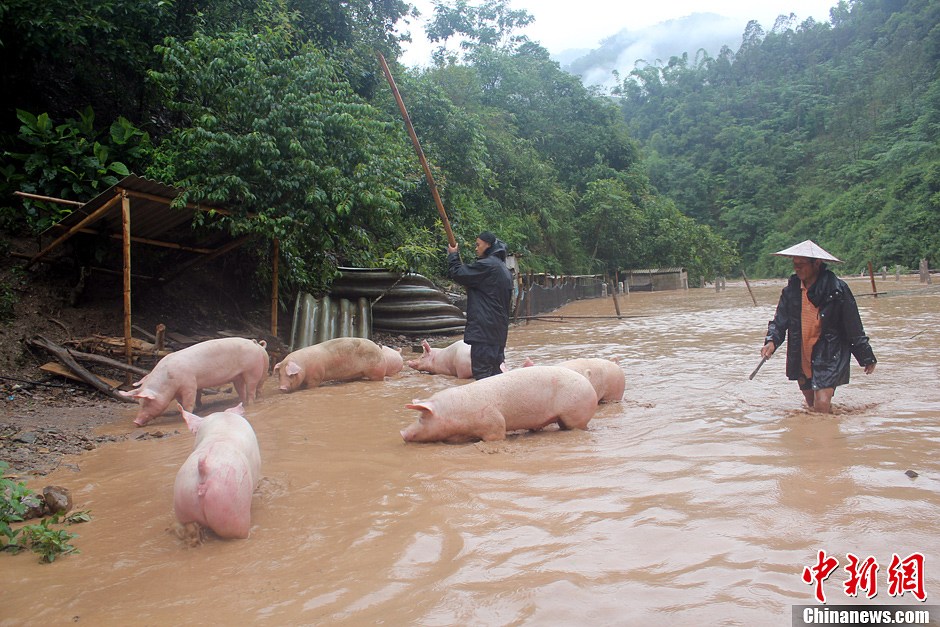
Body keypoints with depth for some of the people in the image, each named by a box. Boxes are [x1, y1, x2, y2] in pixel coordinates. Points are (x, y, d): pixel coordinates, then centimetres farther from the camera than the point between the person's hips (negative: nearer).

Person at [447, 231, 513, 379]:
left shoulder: (486, 265, -14)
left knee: (481, 368, -8)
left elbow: (458, 274, -12)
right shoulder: (503, 267, 16)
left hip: (484, 327, -10)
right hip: (499, 327, 10)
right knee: (495, 366, 14)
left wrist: (453, 255, 5)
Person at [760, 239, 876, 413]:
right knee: (812, 407, 16)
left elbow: (854, 327, -4)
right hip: (801, 358, 5)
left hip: (829, 356, -5)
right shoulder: (791, 289, 2)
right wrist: (771, 341, -19)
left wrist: (867, 358, 3)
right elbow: (780, 321, 1)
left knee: (822, 405, -17)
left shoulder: (837, 288, -10)